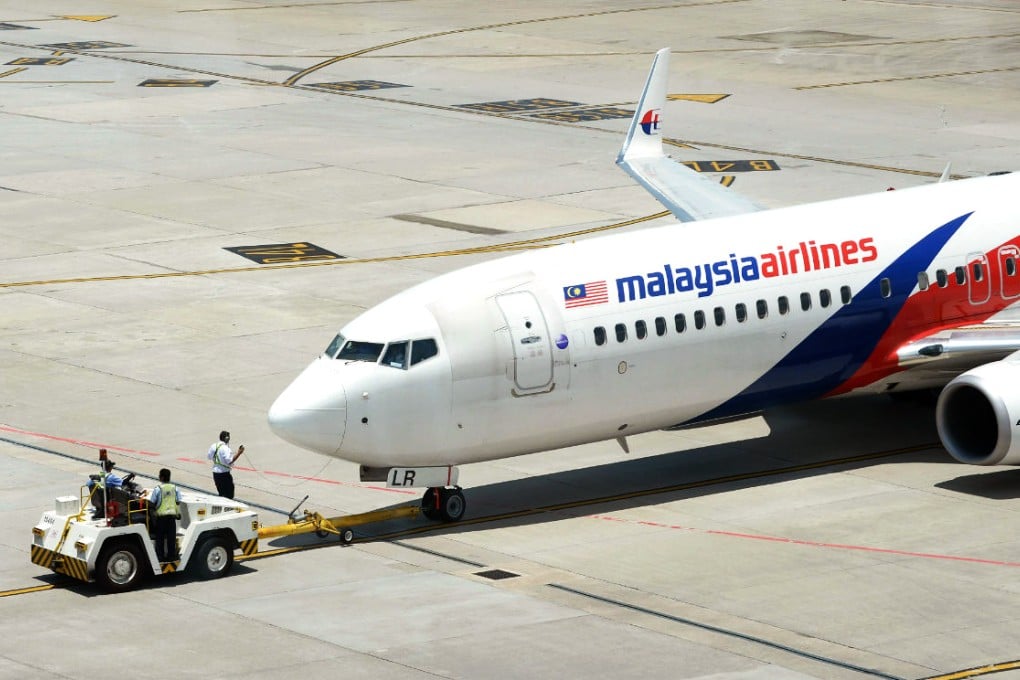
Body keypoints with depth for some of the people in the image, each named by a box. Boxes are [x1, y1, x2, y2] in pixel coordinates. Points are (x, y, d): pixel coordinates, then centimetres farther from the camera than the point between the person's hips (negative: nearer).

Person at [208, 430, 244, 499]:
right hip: (224, 474, -8)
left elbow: (209, 457, 17)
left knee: (221, 493, 20)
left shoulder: (213, 446, 4)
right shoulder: (225, 448, -20)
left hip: (215, 473, 8)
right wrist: (239, 453, -22)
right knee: (229, 495, -3)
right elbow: (230, 461, -27)